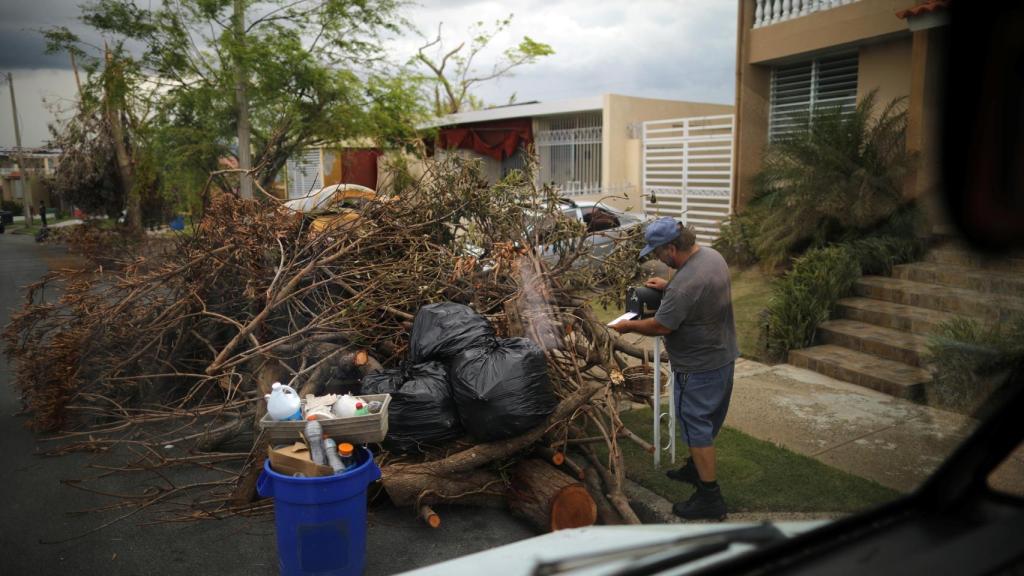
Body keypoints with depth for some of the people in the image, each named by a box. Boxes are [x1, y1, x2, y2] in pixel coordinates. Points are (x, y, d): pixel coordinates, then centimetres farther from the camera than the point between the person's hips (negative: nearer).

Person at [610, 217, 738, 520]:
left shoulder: (684, 285, -32)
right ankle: (696, 468, 44)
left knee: (697, 427, 3)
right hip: (724, 356, 10)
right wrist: (667, 286, 10)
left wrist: (628, 326, -5)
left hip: (699, 367, -10)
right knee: (708, 421, 24)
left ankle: (710, 498, 12)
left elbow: (660, 326, -22)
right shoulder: (712, 255, -1)